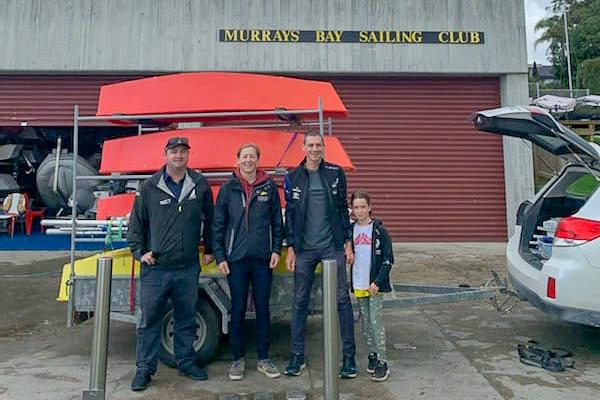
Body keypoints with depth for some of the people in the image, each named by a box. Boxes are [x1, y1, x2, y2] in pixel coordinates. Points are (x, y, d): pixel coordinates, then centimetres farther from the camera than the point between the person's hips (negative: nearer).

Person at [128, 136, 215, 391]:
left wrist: (209, 249, 13)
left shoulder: (200, 185, 3)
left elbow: (209, 219, 12)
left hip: (188, 268, 2)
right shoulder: (150, 188, 0)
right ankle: (144, 369, 20)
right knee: (150, 321, 6)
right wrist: (139, 252, -2)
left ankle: (186, 362, 30)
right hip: (155, 268, -1)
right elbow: (136, 223, 6)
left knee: (186, 319, 14)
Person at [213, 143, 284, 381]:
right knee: (238, 310, 7)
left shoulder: (269, 187, 4)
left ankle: (263, 358, 22)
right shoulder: (228, 189, 3)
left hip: (263, 259, 1)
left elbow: (277, 221, 7)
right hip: (236, 259, 0)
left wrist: (276, 250, -1)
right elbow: (218, 225, 4)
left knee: (262, 309, 9)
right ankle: (238, 359, 22)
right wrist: (220, 256, -1)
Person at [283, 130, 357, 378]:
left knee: (342, 299, 1)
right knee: (300, 301, 6)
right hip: (304, 248, 1)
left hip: (333, 246, 0)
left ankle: (349, 355, 14)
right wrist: (290, 249, 2)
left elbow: (343, 209, 6)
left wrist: (348, 244, 2)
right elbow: (289, 215, 6)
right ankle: (298, 356, 19)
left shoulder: (335, 173, 4)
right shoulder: (292, 178, 4)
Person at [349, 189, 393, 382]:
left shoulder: (379, 229, -7)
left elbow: (388, 259, -6)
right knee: (364, 321, 11)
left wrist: (378, 281, -13)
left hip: (375, 284, -4)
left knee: (376, 320, -4)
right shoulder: (350, 230, 4)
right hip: (358, 284, 4)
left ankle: (382, 362, 4)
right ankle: (372, 355, 25)